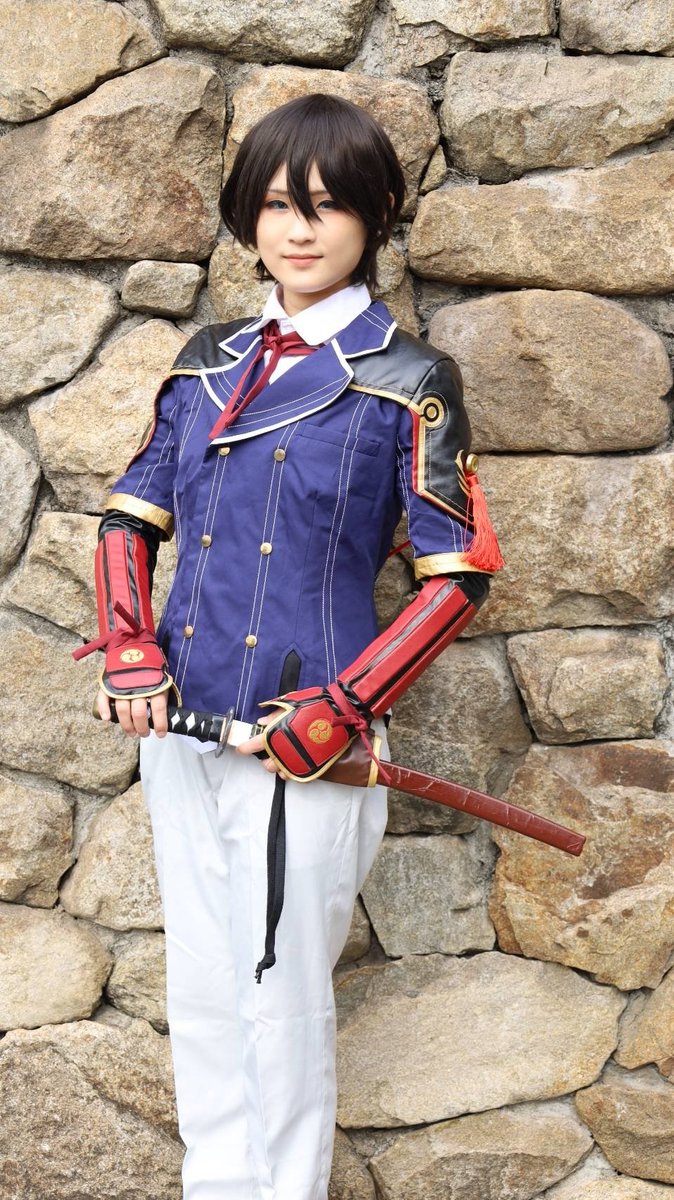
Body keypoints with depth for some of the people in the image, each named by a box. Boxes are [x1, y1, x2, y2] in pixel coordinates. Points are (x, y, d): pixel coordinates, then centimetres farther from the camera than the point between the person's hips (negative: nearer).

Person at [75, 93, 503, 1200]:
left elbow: (459, 573, -9)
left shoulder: (407, 383, -6)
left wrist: (337, 713, -16)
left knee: (283, 1009, 5)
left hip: (302, 745, -5)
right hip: (180, 727, 5)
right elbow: (131, 515, 13)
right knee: (200, 997, 15)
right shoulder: (208, 363, 9)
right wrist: (131, 656, -3)